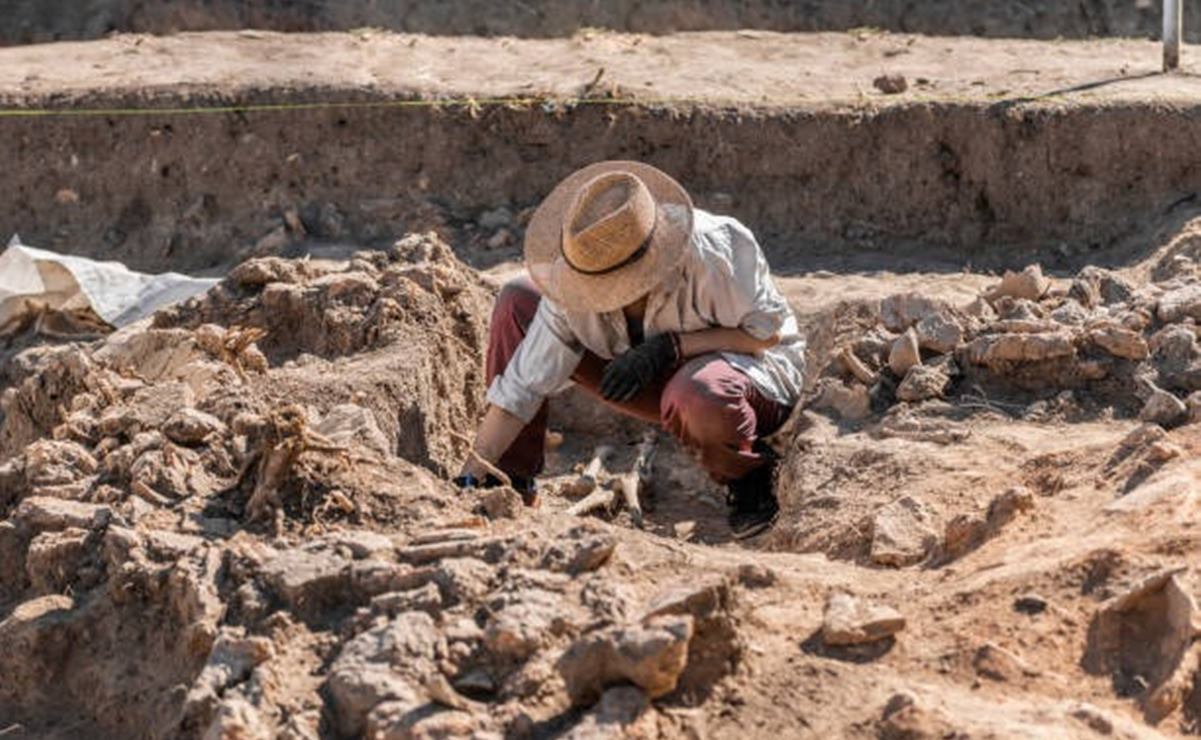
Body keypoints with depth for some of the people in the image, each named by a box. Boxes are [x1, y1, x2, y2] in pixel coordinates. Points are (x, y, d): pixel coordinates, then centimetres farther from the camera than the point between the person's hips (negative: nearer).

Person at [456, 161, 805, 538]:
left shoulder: (711, 251, -33)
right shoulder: (572, 295, -19)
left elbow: (768, 332, -22)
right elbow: (523, 386, -15)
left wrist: (671, 346, -31)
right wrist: (471, 476, -19)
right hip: (663, 379, 5)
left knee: (696, 395, -45)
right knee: (516, 302, -9)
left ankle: (751, 481, -9)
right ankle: (512, 482, -1)